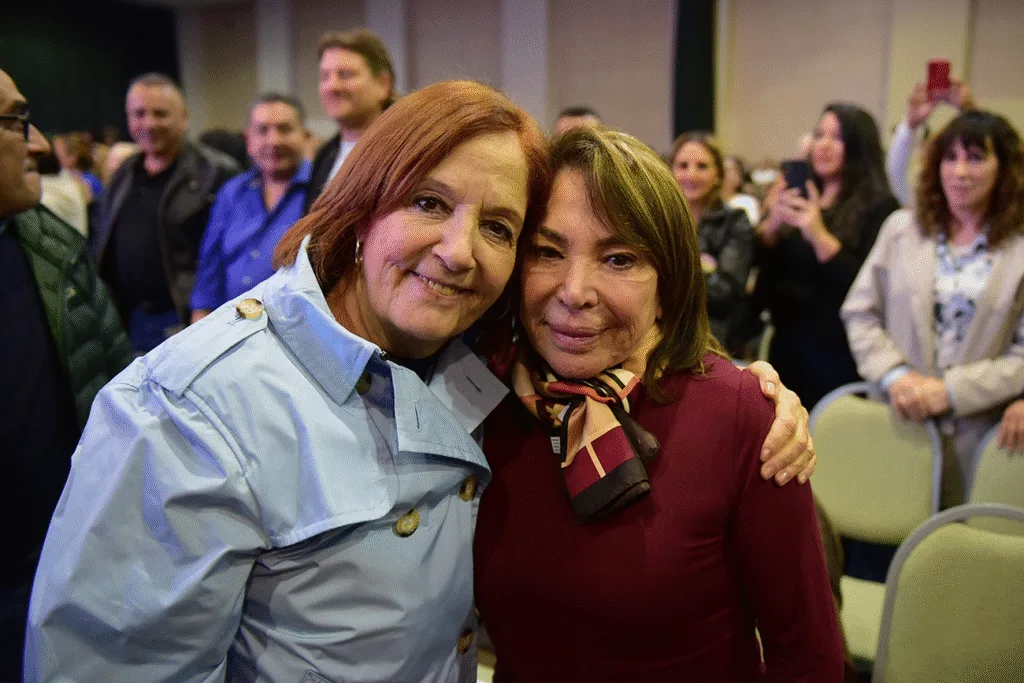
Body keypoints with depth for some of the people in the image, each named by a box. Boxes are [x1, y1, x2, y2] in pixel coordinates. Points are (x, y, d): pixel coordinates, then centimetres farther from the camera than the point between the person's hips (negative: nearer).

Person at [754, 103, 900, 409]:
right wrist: (770, 227, -11)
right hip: (787, 349, 5)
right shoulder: (799, 200, 11)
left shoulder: (879, 208, -5)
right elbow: (755, 266, 8)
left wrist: (821, 238, -25)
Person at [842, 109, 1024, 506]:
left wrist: (950, 390, -16)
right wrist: (895, 376, -10)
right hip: (896, 421, 1)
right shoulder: (901, 227, 7)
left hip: (978, 434, -1)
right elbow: (859, 313, 4)